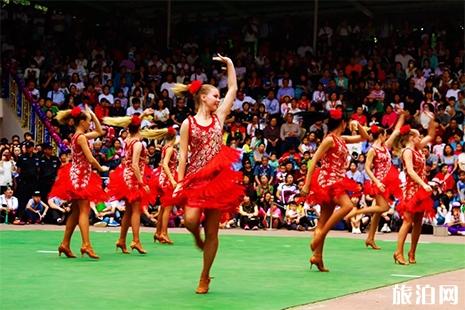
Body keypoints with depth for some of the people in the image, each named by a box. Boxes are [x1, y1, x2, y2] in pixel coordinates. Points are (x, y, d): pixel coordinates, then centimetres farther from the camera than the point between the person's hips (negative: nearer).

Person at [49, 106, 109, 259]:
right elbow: (90, 159, -19)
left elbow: (100, 132, 26)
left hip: (78, 176, 10)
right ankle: (86, 245, -23)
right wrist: (101, 168, -3)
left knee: (76, 212, 11)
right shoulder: (81, 137, -14)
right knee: (84, 211, -15)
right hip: (80, 176, -10)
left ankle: (65, 244, 13)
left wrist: (93, 115, 19)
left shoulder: (79, 135, 14)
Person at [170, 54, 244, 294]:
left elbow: (233, 89, 12)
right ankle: (198, 237, 15)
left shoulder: (219, 117, 9)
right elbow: (182, 155, -2)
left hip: (218, 178, 2)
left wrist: (229, 63, 13)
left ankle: (204, 278, 13)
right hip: (195, 178, -2)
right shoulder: (188, 124, 1)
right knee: (190, 220, -24)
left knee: (212, 231, 2)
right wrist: (180, 182, -9)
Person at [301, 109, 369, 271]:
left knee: (324, 221, 7)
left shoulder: (342, 139, 14)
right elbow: (314, 161, -14)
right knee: (347, 205, -27)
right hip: (327, 180, -9)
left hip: (336, 180, 9)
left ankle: (317, 256, 9)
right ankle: (320, 234, -21)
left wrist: (358, 125, 6)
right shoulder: (330, 139, -10)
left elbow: (365, 137, 24)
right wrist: (307, 184, -17)